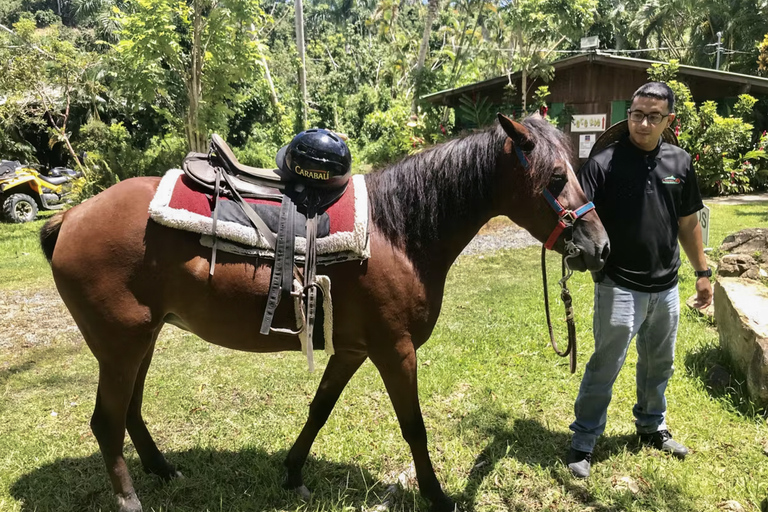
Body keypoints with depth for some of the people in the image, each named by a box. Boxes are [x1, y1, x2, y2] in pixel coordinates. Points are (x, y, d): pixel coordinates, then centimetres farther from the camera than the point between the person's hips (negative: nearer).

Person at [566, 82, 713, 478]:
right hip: (620, 287, -5)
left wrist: (702, 272, 14)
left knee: (659, 365, 22)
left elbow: (688, 223, 11)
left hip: (666, 287, 6)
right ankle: (583, 442, 19)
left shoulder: (680, 162, 3)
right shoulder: (604, 163, -13)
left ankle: (652, 427, 43)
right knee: (605, 367, 4)